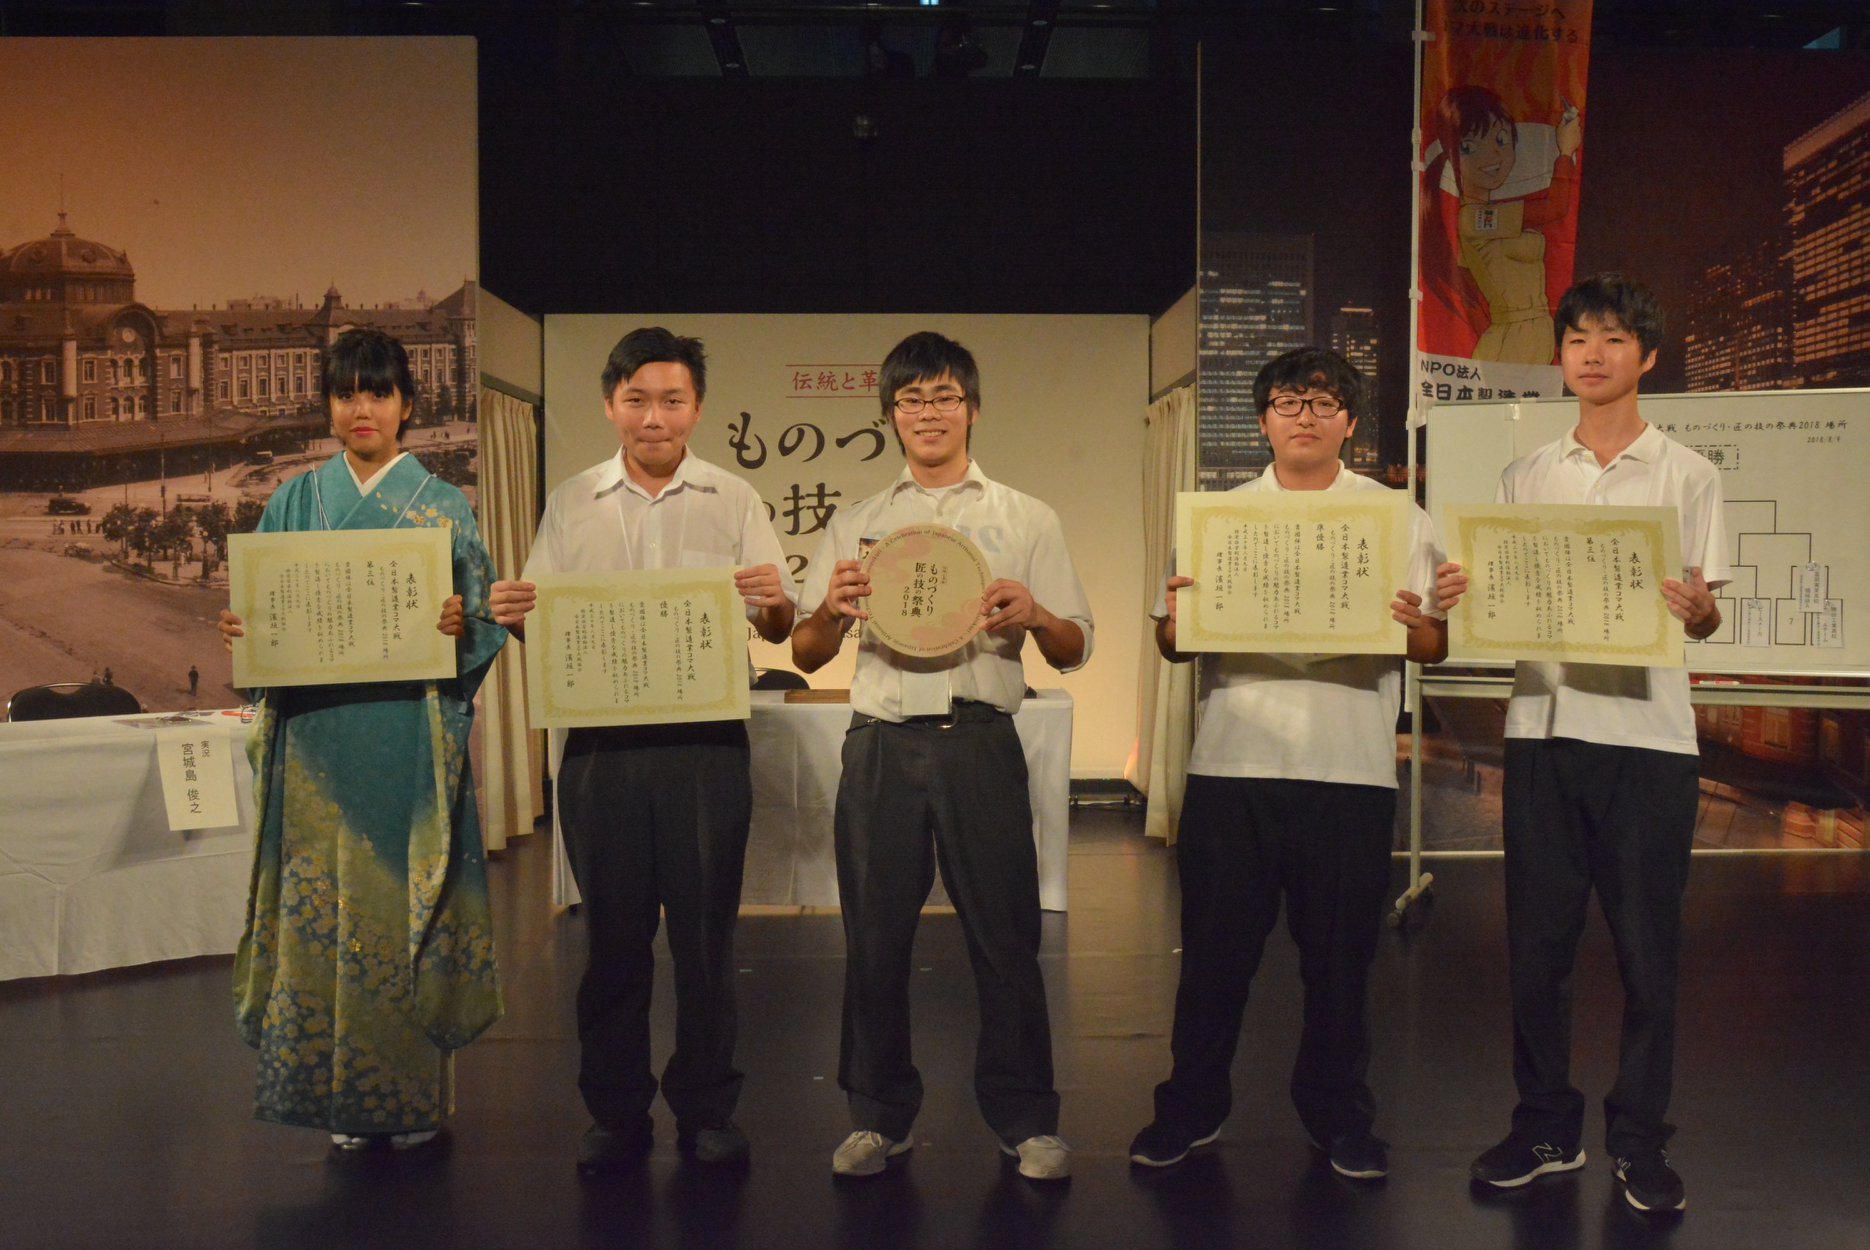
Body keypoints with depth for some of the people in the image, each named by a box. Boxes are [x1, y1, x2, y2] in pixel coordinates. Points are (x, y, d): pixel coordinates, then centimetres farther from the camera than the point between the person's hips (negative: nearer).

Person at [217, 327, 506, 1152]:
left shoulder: (443, 506, 7)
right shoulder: (296, 501, 13)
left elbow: (482, 625, 3)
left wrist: (459, 625, -18)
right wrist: (239, 630, -8)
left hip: (411, 738, -2)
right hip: (318, 736, 2)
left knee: (407, 900, -1)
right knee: (325, 901, 3)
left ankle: (415, 1093, 12)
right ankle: (345, 1093, 15)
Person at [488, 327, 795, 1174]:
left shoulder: (733, 502, 7)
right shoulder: (571, 506, 10)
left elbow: (778, 627, 3)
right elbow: (541, 624, 10)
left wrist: (774, 605, -19)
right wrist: (514, 616, -12)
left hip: (705, 741, -1)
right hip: (600, 741, 1)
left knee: (705, 929, 4)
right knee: (613, 931, 7)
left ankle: (706, 1110, 18)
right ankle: (616, 1113, 20)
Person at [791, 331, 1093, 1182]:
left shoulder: (1025, 519, 12)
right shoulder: (854, 524, 16)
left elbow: (1074, 651, 9)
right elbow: (806, 655, 13)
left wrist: (1034, 615, -13)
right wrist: (830, 610, -9)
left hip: (979, 738, -1)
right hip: (882, 742, 1)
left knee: (1004, 931, 0)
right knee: (875, 934, 5)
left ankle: (1025, 1119, 16)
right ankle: (878, 1115, 20)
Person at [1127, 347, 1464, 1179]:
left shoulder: (1397, 518, 9)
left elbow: (1437, 647, 6)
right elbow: (1172, 644, 10)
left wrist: (1414, 624, -16)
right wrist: (1177, 624, -13)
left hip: (1350, 767, 0)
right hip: (1232, 761, 1)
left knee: (1340, 952, 7)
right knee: (1215, 945, 6)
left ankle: (1337, 1117, 25)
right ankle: (1191, 1109, 23)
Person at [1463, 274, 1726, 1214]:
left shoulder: (1687, 475, 5)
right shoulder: (1525, 477, 12)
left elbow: (1708, 616, 3)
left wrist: (1694, 608, -20)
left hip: (1646, 733, -2)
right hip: (1541, 726, 2)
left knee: (1647, 948, 3)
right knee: (1536, 941, 7)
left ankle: (1638, 1140, 18)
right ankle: (1546, 1127, 21)